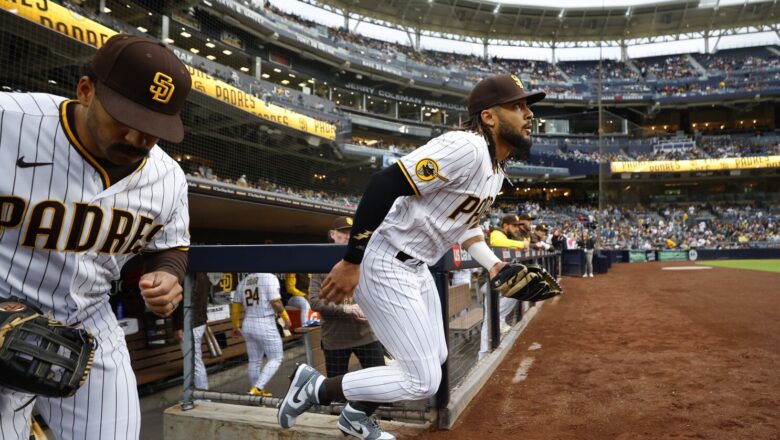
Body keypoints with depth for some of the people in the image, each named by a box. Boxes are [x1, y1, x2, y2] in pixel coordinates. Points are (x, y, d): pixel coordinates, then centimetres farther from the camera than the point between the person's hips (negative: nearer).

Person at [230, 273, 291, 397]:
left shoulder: (243, 281, 8)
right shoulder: (270, 278, -11)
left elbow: (235, 306, 12)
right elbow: (276, 303, -16)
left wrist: (235, 326, 24)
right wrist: (286, 318, -1)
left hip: (248, 325, 6)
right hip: (265, 326, -6)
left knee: (254, 361, 16)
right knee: (275, 359, 7)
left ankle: (256, 390, 24)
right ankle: (257, 388, -3)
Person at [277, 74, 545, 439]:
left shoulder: (497, 166, 9)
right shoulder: (465, 148, -23)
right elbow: (384, 184, -29)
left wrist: (492, 263, 6)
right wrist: (351, 262, -26)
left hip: (416, 269, 11)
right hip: (384, 266, -10)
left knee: (434, 360, 22)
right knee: (423, 380, -6)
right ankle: (315, 388, 10)